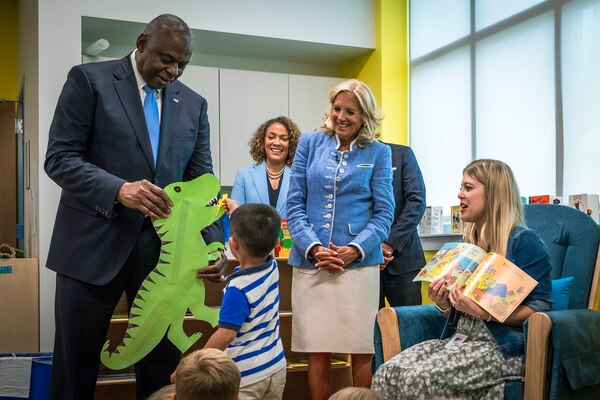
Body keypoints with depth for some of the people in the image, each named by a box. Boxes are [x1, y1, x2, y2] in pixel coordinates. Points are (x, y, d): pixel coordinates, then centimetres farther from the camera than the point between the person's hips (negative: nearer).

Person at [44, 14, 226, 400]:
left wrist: (214, 244, -9)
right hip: (95, 242, -3)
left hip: (163, 247, 3)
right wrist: (119, 189, -26)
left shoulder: (194, 104, 9)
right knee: (76, 359, 9)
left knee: (163, 359, 11)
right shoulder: (89, 79, -2)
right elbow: (59, 157, -9)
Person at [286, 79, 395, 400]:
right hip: (310, 263, 1)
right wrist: (314, 248, -10)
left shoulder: (378, 153, 6)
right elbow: (295, 204, 4)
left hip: (359, 263, -1)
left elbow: (384, 212, 2)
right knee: (317, 350, 5)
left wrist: (354, 250, -13)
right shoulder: (310, 144, 8)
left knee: (362, 350, 3)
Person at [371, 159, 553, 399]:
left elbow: (540, 307, -11)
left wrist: (486, 313, -21)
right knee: (386, 374, -18)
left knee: (419, 379, -29)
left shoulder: (523, 241, -4)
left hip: (504, 346, -7)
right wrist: (444, 305, 5)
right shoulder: (468, 244, 20)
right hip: (458, 340, 7)